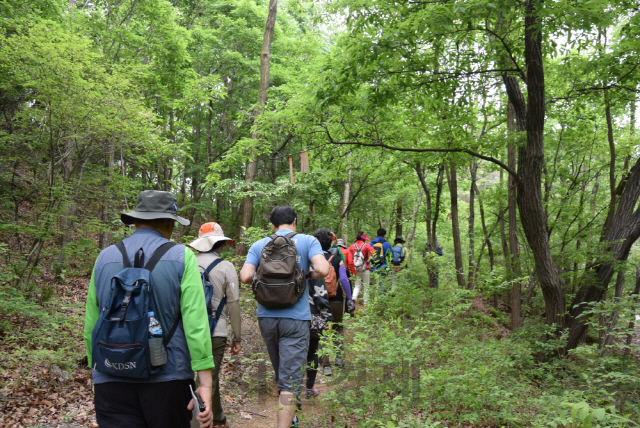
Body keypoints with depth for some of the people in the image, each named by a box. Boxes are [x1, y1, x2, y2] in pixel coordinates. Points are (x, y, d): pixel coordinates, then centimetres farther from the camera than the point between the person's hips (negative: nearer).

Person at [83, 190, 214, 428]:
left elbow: (90, 324, 10)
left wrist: (95, 369, 23)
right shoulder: (181, 257, -5)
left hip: (111, 382, 3)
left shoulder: (105, 258, 5)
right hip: (168, 379, -2)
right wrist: (206, 382, -11)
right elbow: (195, 323, -12)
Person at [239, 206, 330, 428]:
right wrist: (308, 275, 5)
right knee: (290, 378, -2)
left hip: (266, 316, 4)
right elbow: (322, 270, -16)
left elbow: (245, 277, -7)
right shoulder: (307, 241, -1)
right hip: (295, 318, -4)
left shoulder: (259, 245, 4)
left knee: (280, 373, 22)